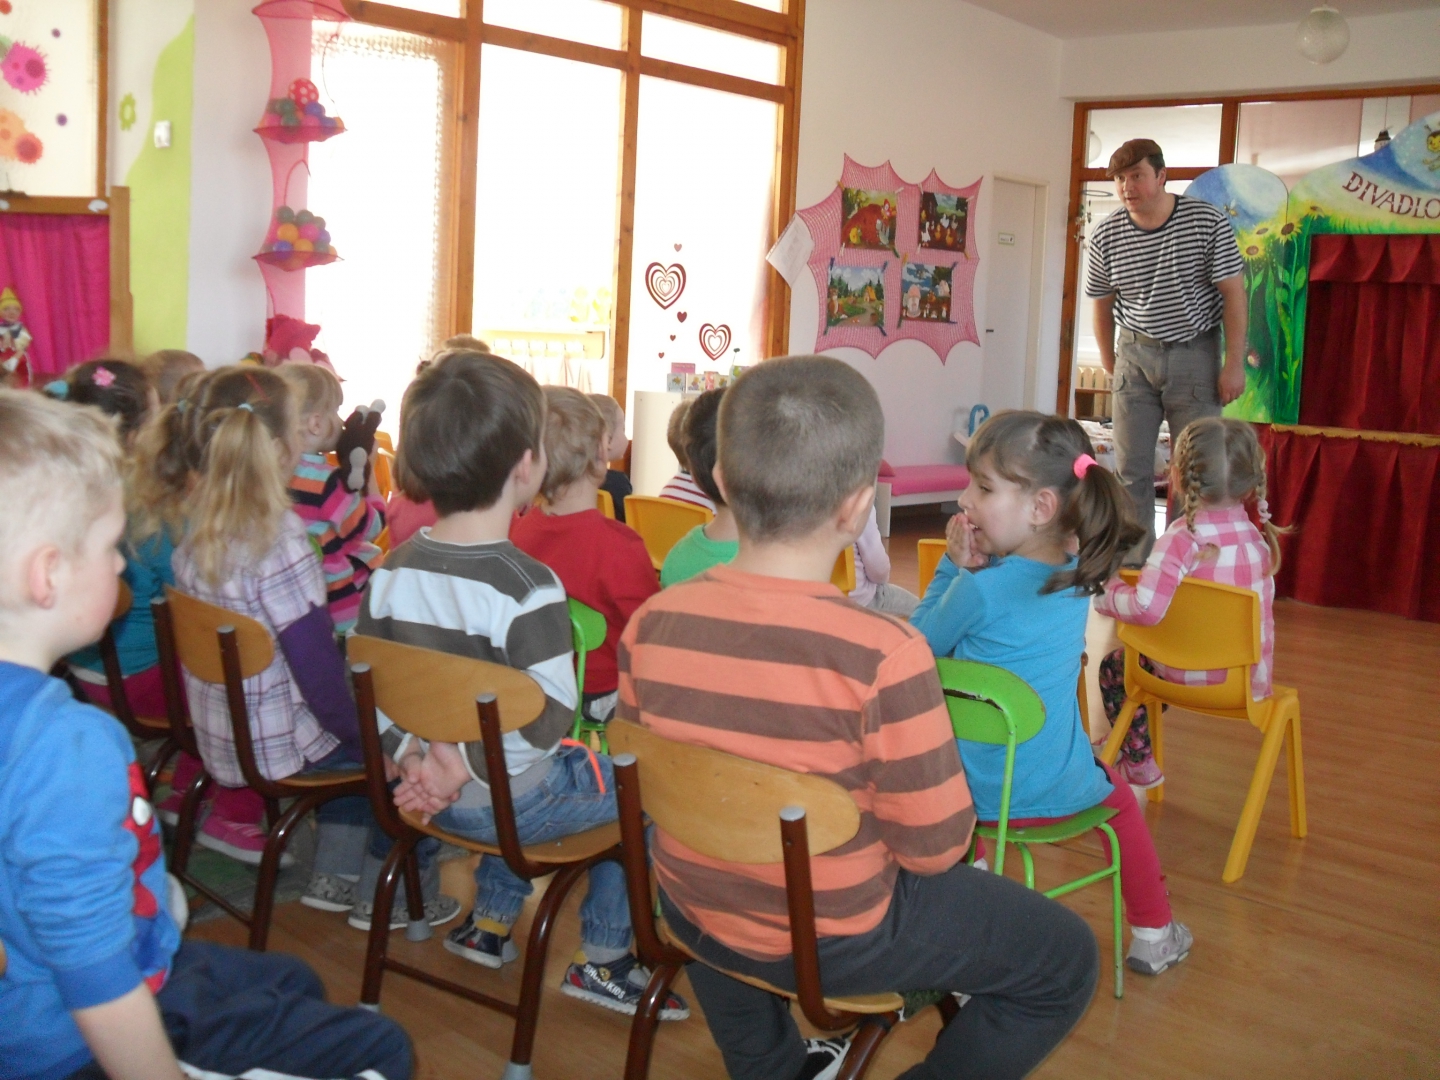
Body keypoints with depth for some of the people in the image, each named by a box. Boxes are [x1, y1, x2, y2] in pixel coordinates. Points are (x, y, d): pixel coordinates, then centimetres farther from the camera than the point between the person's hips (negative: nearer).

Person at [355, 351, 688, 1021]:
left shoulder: (394, 570, -3)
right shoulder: (529, 588, -24)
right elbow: (549, 718, -28)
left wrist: (410, 754, -5)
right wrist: (465, 762, -22)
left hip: (433, 794, 7)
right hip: (512, 805, -7)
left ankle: (490, 920, 38)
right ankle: (602, 958, 16)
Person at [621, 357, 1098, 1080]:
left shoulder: (652, 624, -13)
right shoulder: (884, 654, -28)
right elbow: (935, 847, -19)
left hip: (693, 920, 5)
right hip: (835, 943, -4)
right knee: (1067, 958, 14)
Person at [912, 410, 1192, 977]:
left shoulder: (980, 589, -24)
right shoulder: (1079, 577, -6)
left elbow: (918, 646, -7)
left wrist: (953, 567, -6)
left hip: (970, 794, -3)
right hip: (1058, 790, 4)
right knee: (1118, 797, 36)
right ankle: (1153, 933, 44)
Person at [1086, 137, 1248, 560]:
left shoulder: (1208, 222, -11)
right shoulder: (1106, 235, -3)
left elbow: (1233, 292, -8)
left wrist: (1234, 364, -11)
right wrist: (1109, 362, 10)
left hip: (1194, 354, -2)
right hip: (1136, 354, 3)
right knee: (1131, 469, 3)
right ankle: (1134, 565, 12)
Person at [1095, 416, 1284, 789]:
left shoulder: (1184, 536, -24)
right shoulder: (1256, 535, -1)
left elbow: (1147, 608, -35)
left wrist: (1109, 592, -15)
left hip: (1196, 675, -7)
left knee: (1113, 668, 20)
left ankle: (1138, 762, 27)